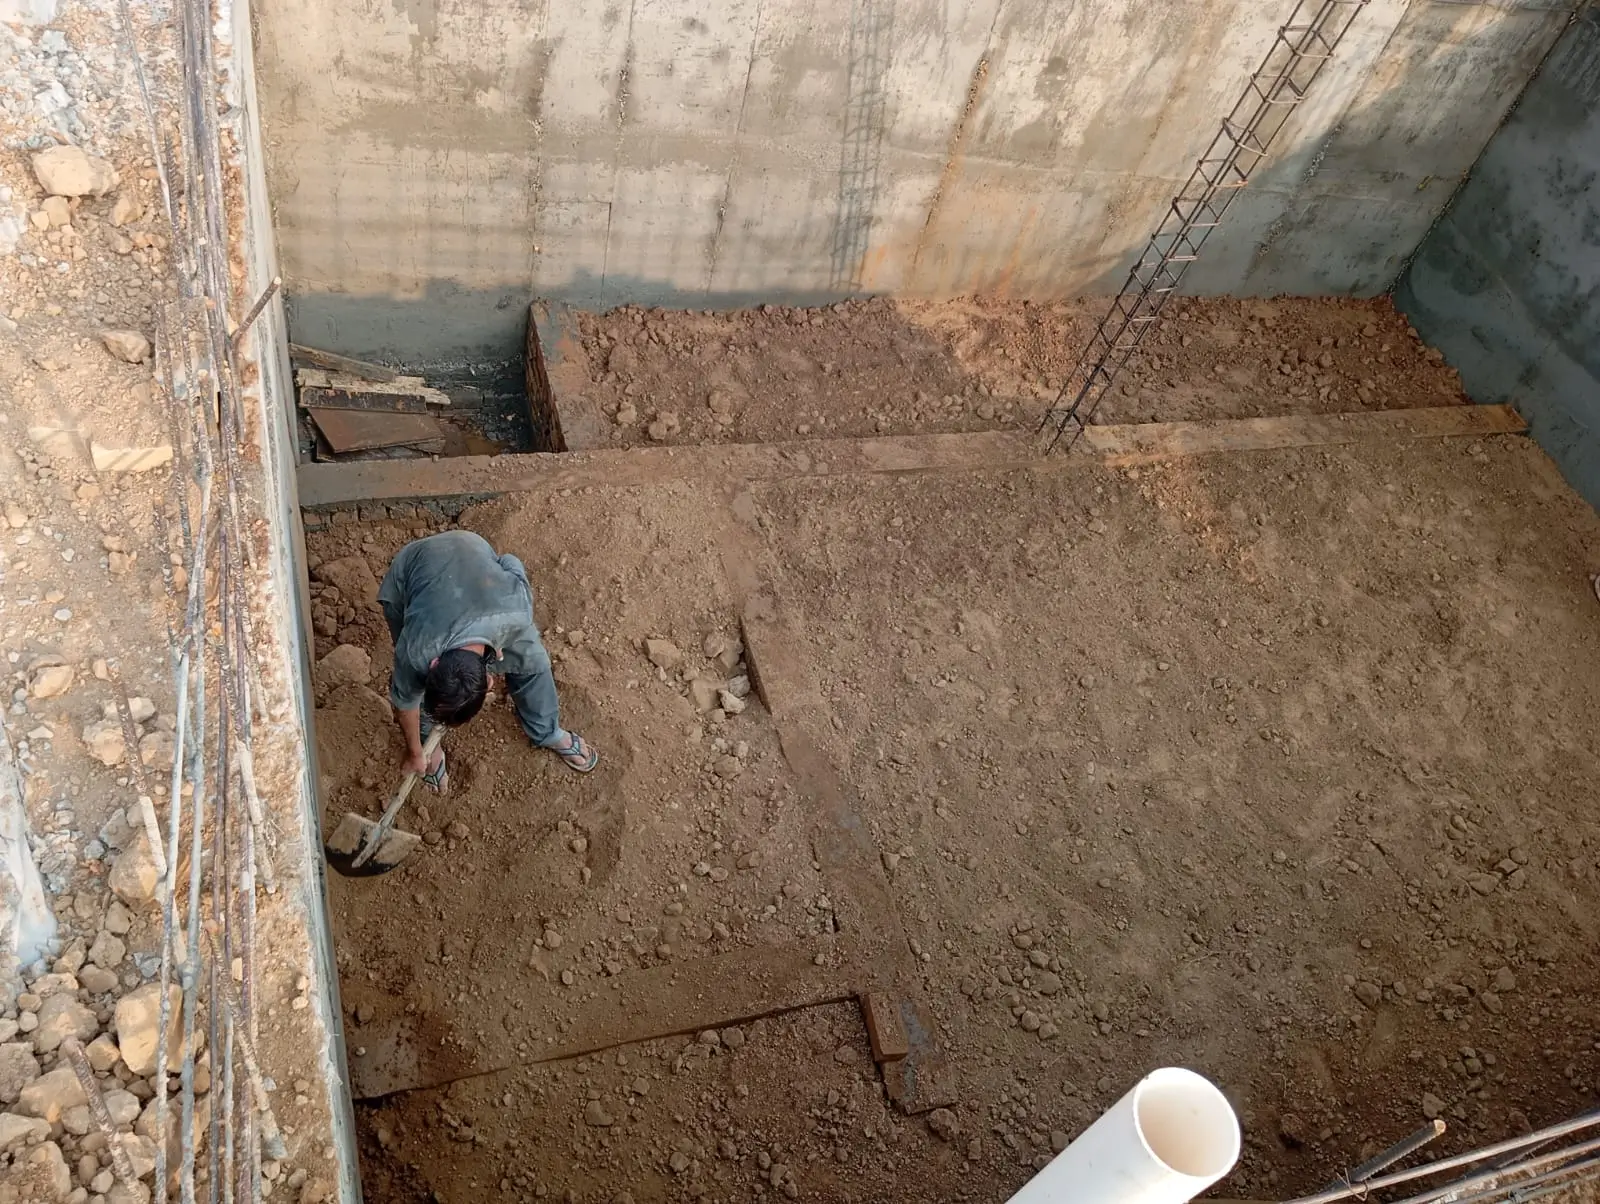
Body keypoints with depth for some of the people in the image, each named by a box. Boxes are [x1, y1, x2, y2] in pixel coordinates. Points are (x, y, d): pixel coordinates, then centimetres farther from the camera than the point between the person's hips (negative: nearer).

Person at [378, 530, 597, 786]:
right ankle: (428, 740, 33)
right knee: (410, 684, 1)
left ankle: (548, 733, 29)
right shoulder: (416, 650, -38)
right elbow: (405, 701, -15)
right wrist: (415, 753, 3)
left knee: (530, 659, 4)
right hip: (408, 571, -2)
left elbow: (512, 565, -15)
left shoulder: (516, 610, -40)